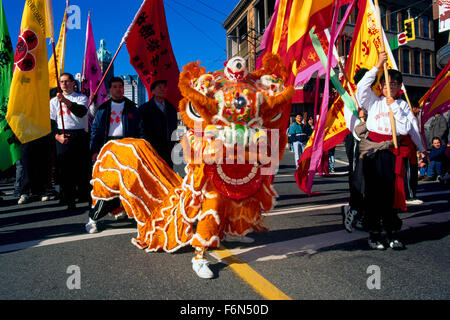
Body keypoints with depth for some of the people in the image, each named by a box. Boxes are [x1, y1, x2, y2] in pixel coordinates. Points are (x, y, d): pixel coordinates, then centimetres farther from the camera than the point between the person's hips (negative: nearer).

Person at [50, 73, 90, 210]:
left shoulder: (82, 98, 9)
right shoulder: (54, 101, 15)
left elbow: (81, 112, -13)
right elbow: (50, 122, 10)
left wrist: (65, 101, -24)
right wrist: (57, 136, -6)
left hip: (80, 136, -1)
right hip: (62, 138, 2)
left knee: (82, 167, 0)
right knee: (64, 169, -2)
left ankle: (84, 196, 12)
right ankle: (68, 199, 5)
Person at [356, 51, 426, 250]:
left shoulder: (403, 106, 11)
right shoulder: (374, 102, 11)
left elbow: (407, 129, -1)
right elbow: (361, 87, -6)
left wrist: (394, 106, -1)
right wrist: (377, 66, -8)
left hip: (393, 152, 1)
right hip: (373, 151, 0)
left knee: (392, 192, 1)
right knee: (373, 192, -1)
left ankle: (392, 233, 13)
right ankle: (374, 233, 8)